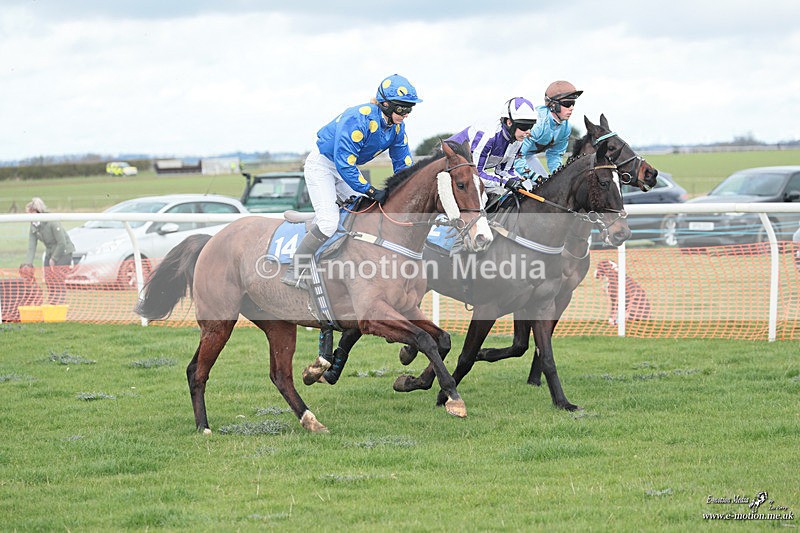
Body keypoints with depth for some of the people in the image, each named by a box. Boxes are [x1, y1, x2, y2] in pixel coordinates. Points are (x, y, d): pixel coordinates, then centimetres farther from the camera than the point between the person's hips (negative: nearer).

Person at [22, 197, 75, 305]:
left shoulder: (52, 222, -24)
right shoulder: (33, 225, -2)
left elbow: (62, 243, -22)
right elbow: (31, 246, -5)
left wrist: (54, 259, -16)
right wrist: (28, 263, -16)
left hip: (63, 252, -8)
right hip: (50, 253, 8)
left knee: (59, 283, -12)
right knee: (49, 282, 6)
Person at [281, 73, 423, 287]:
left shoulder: (396, 126, -10)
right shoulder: (358, 119, -34)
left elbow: (403, 163, -1)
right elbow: (345, 165, -35)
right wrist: (371, 191, -34)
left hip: (347, 167, 9)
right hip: (321, 165, -9)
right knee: (329, 222, -19)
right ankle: (294, 272, -9)